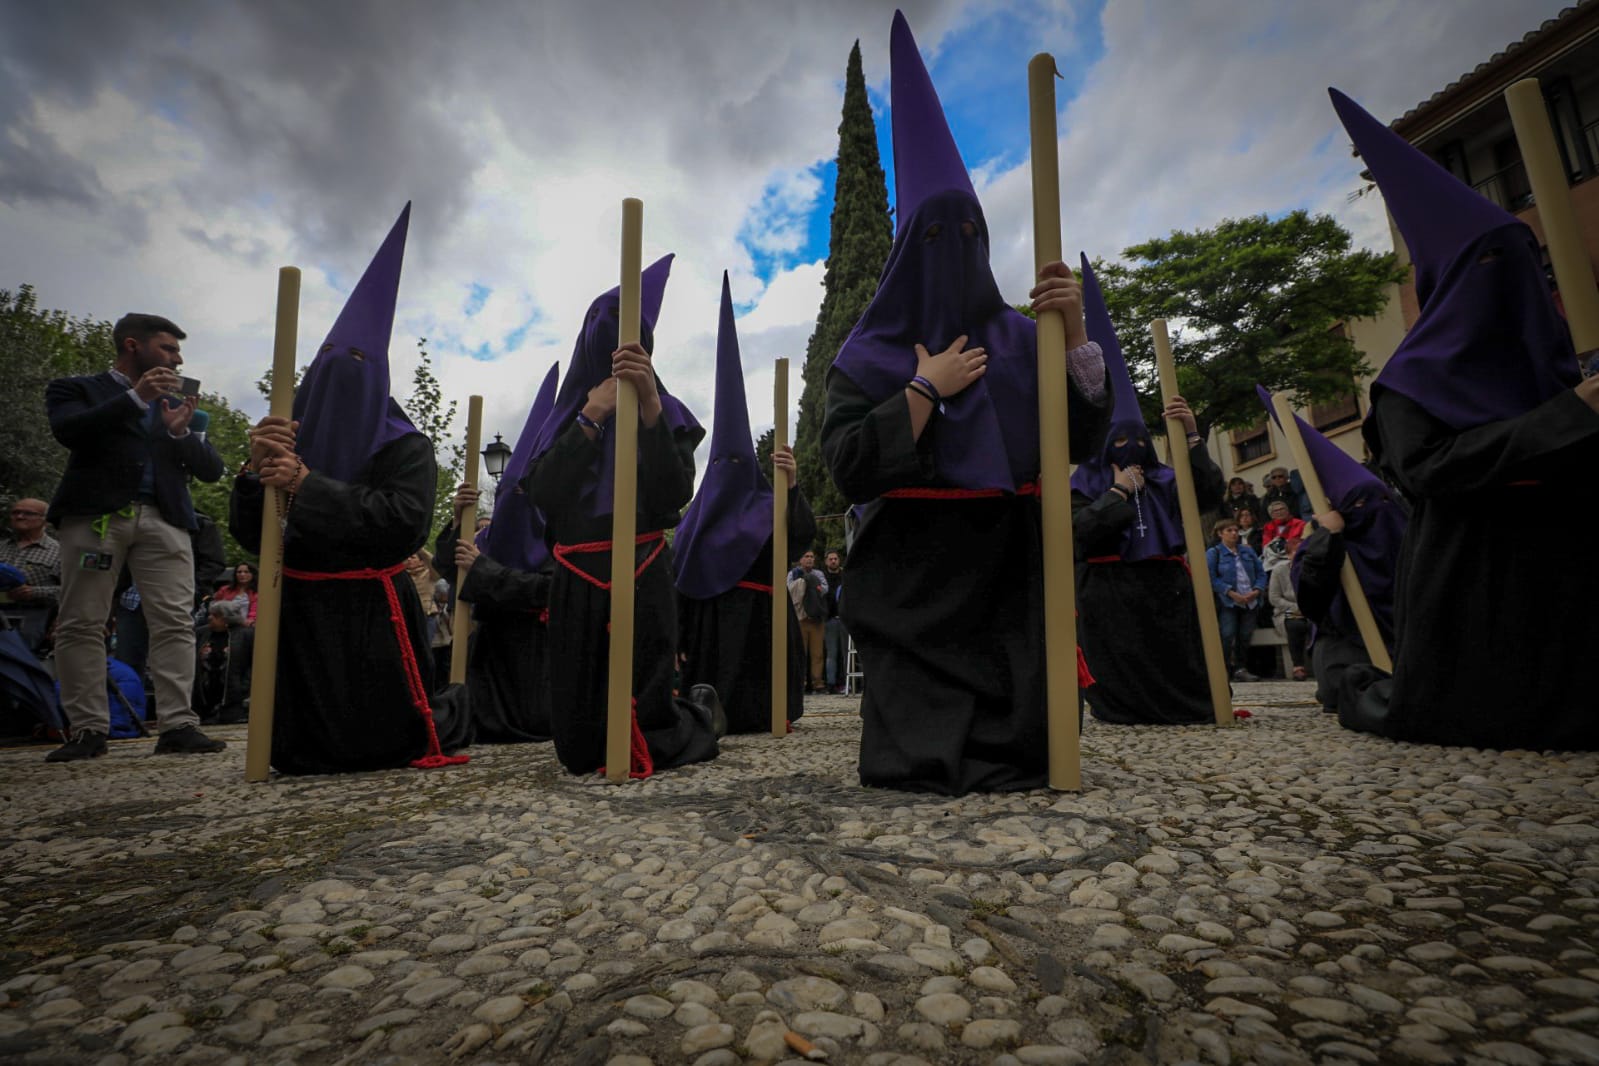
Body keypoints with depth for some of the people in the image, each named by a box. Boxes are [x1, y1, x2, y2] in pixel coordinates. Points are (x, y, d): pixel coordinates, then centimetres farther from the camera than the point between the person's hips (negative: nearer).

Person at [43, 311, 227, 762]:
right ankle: (89, 730, 6)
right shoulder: (76, 388, 13)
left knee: (174, 623, -7)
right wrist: (137, 397, -14)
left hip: (164, 518, 2)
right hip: (95, 515, -2)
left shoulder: (178, 405, 21)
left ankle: (178, 726, -7)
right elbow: (68, 431, -9)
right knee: (81, 624, -2)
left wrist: (181, 433, -5)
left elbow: (212, 468, 13)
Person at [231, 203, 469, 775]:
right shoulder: (291, 445, 7)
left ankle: (456, 709, 33)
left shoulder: (407, 448, -6)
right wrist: (256, 470, -18)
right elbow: (250, 536, 0)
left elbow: (404, 520, -23)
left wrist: (309, 486, -23)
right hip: (299, 616, 5)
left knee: (382, 747, 1)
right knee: (294, 755, 12)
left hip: (370, 618, -5)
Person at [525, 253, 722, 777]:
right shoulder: (568, 414, 13)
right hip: (576, 582, 4)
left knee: (640, 747, -3)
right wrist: (591, 416, -7)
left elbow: (675, 494, -12)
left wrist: (650, 406, -21)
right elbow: (541, 494, -2)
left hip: (643, 577, -3)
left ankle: (702, 712, 31)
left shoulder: (666, 412, 5)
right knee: (576, 749, 6)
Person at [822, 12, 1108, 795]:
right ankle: (927, 731, 27)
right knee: (923, 764, -1)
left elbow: (1081, 439, 0)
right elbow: (846, 467, -13)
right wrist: (927, 389, -13)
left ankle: (1002, 741, 29)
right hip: (916, 578, -2)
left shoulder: (1018, 338, 9)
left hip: (1011, 569, 3)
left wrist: (1076, 333, -12)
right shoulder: (868, 353, 0)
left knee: (1023, 751, 2)